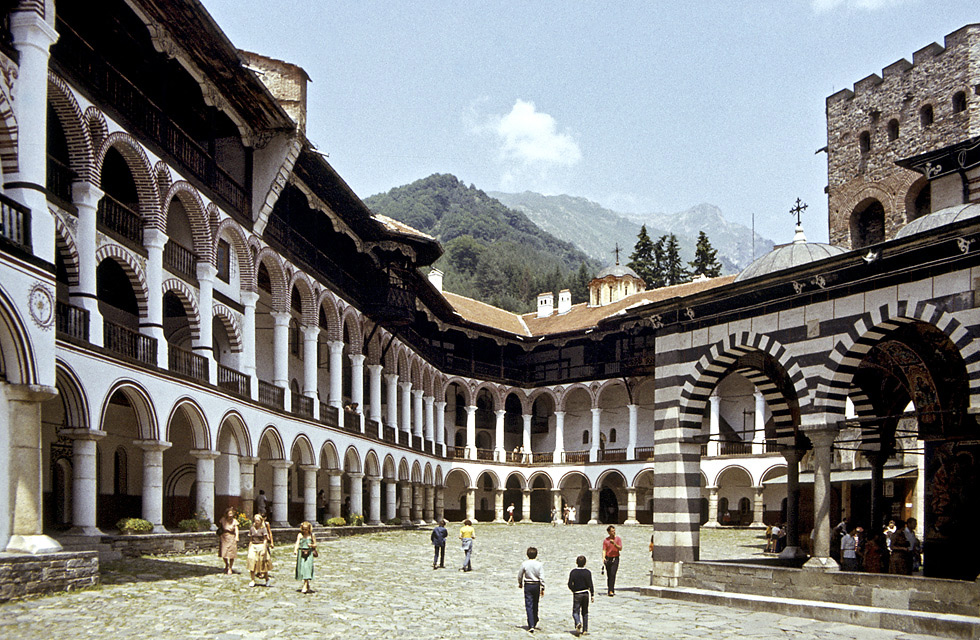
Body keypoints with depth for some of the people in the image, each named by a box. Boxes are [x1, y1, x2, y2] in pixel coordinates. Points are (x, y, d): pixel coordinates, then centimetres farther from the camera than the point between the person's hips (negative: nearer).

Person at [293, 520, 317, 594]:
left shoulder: (312, 535, 4)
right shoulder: (300, 535, 6)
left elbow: (315, 545, 9)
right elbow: (297, 543, -5)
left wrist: (312, 545, -13)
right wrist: (295, 550, -21)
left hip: (309, 554, -3)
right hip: (301, 553, 3)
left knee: (307, 567, -15)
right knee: (301, 568, 7)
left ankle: (305, 586, -18)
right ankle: (307, 585, 24)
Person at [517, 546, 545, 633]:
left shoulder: (524, 564, -7)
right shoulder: (539, 564, -7)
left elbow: (520, 575, 4)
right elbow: (542, 577, -9)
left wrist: (520, 583, 22)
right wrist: (543, 588, -3)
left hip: (528, 585, -2)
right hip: (536, 585, 2)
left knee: (529, 606, -2)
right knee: (535, 605, 19)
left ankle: (531, 626, -13)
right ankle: (535, 623, 34)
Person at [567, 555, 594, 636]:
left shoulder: (573, 572, -6)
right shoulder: (588, 572, -4)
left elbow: (570, 584, -6)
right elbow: (590, 585, -4)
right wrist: (592, 595, 4)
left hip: (577, 594, -2)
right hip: (586, 594, 2)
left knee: (575, 611, 2)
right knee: (585, 612, 12)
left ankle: (578, 623, -27)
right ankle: (585, 630, 11)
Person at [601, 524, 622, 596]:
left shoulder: (618, 538, 2)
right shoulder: (605, 540, 5)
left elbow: (620, 548, -7)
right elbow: (604, 550, 2)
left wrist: (614, 544, -22)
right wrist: (603, 558, -14)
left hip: (615, 559, -2)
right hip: (608, 558, 2)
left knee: (613, 574, -15)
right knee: (609, 575, 6)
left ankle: (611, 591, -18)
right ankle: (610, 590, 17)